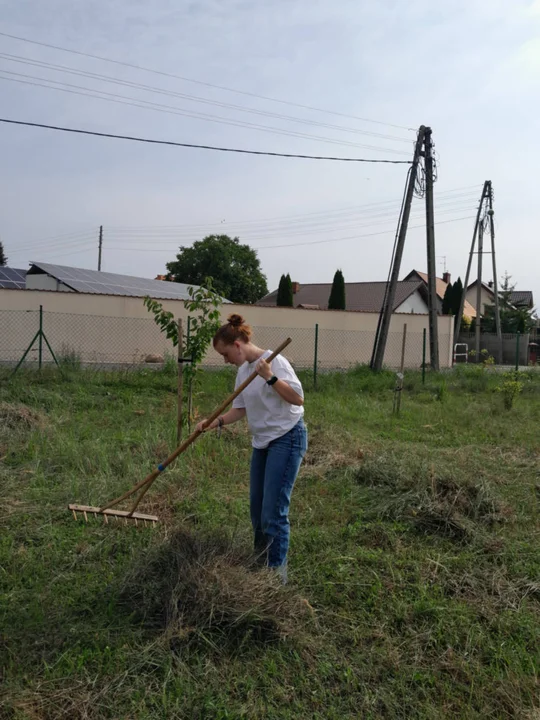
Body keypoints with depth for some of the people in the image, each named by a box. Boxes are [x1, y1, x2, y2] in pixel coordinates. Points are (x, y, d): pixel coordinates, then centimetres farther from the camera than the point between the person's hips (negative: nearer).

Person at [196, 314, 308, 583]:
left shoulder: (274, 361, -17)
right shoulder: (243, 370, 7)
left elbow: (298, 399, -22)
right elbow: (239, 409, 9)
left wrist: (270, 377, -33)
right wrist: (215, 423, -6)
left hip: (287, 440, -8)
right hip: (262, 442, 9)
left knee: (273, 512, -9)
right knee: (257, 509, 16)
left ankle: (277, 573, 5)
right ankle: (261, 564, 34)